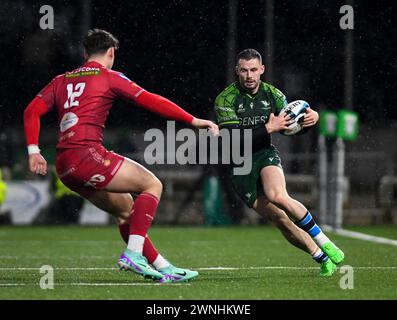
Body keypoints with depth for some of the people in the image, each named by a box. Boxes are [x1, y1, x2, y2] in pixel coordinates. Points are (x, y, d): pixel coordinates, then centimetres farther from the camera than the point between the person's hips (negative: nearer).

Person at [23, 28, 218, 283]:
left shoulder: (61, 81, 21)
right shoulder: (109, 77, 3)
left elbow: (32, 111, 12)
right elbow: (150, 101, -5)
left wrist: (33, 151, 7)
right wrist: (194, 121, -4)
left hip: (65, 166, 8)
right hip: (87, 155, -8)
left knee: (125, 208, 18)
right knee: (152, 184, 2)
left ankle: (161, 266, 14)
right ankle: (132, 253, -12)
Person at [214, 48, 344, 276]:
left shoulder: (272, 94, 1)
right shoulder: (225, 99, -11)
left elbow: (290, 127, 7)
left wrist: (311, 119, -14)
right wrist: (268, 129, -28)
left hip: (265, 154, 1)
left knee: (277, 196, -31)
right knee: (278, 218, -8)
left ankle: (324, 242, -19)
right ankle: (322, 258, 5)